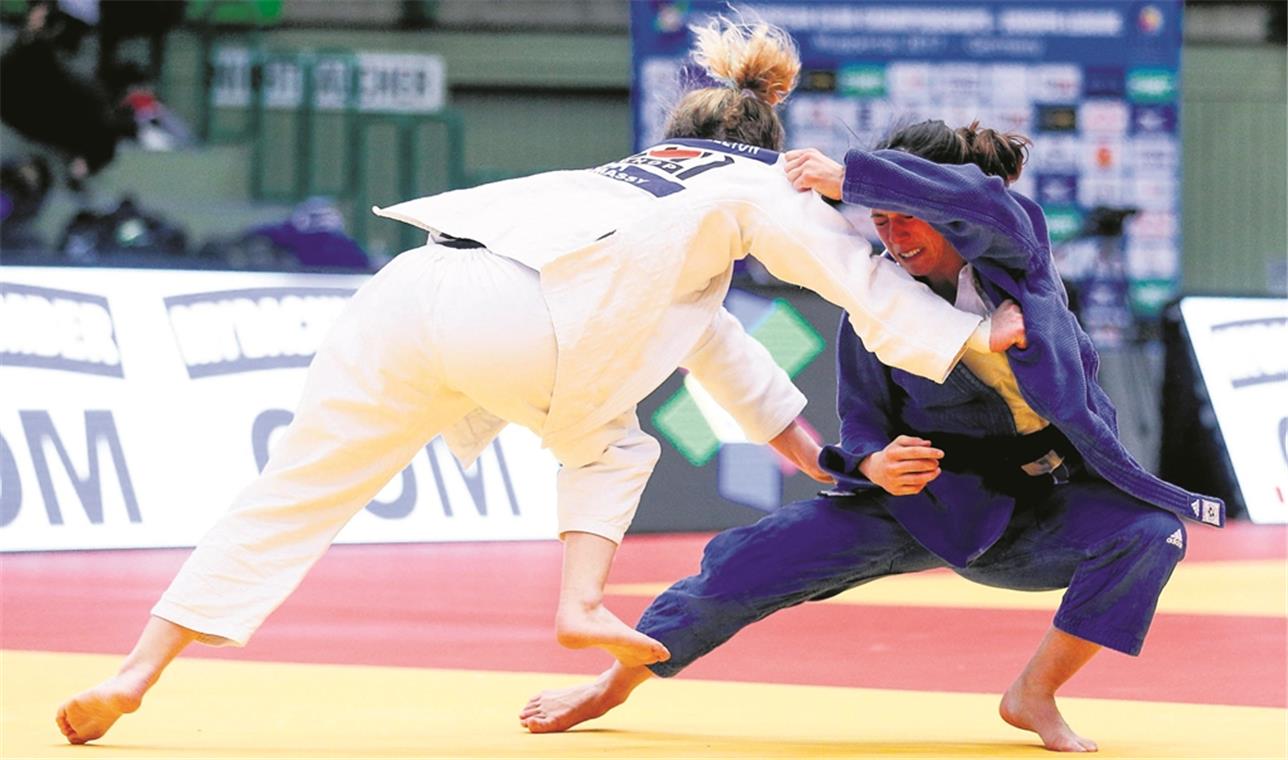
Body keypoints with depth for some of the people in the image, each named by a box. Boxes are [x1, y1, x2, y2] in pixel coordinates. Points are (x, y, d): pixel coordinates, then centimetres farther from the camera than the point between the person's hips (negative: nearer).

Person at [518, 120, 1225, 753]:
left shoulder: (1016, 254, -14)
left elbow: (986, 202, -39)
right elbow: (861, 429, -2)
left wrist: (845, 175, -42)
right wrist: (874, 466, -28)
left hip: (1037, 509, 0)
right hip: (922, 502, 0)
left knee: (1150, 532, -27)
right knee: (750, 560, -14)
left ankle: (1034, 693, -13)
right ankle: (613, 687, 5)